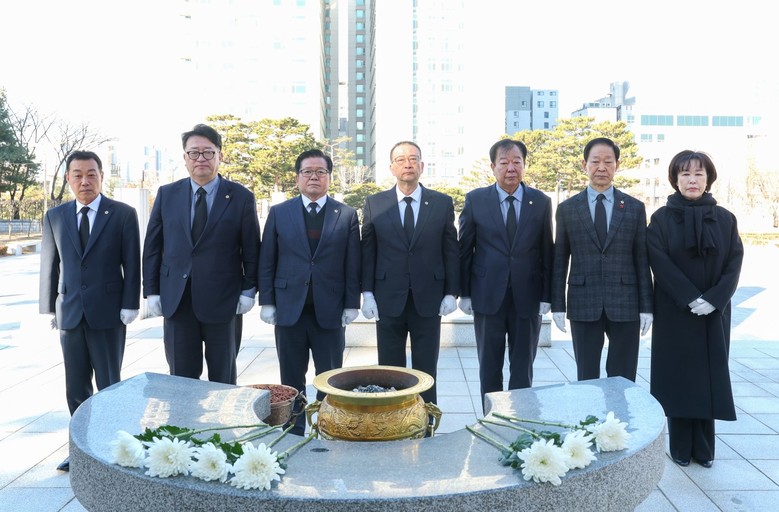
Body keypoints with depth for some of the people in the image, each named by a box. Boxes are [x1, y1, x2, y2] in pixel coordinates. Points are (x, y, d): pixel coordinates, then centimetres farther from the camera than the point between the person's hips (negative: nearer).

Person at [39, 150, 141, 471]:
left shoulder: (123, 214, -3)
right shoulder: (55, 217, 8)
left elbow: (132, 264, -4)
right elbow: (49, 266, 9)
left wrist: (130, 305, -10)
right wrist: (48, 307, 6)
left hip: (108, 312, -3)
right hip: (70, 313, 4)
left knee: (109, 385, 5)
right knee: (76, 388, 11)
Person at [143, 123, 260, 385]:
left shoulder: (241, 197, 0)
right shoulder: (167, 194, 6)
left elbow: (251, 249, 2)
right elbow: (152, 246, 8)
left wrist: (248, 291, -2)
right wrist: (151, 291, 4)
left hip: (222, 300, -2)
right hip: (176, 300, 2)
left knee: (223, 378, 10)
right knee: (181, 376, 8)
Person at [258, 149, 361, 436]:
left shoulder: (347, 215, 3)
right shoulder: (279, 213, 6)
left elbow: (352, 265, 1)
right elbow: (267, 262, 5)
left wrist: (352, 305, -3)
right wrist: (267, 302, -1)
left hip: (330, 311, -1)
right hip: (289, 309, 1)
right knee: (291, 380, 10)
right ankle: (293, 434, 22)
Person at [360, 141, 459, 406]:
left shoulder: (442, 203, 4)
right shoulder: (374, 204, 4)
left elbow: (451, 250, 4)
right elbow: (367, 251, 4)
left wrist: (451, 293, -1)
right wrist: (367, 293, -2)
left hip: (428, 300, 0)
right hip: (388, 300, 0)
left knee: (426, 371, 8)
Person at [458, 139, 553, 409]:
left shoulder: (541, 202, 2)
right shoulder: (475, 200, -1)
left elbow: (546, 252, 3)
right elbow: (465, 249, 1)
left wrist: (546, 296, -1)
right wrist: (464, 293, -1)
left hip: (527, 298, 1)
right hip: (488, 296, 0)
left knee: (523, 368, 10)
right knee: (489, 367, 10)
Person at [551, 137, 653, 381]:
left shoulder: (635, 208, 6)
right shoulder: (567, 209, 4)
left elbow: (642, 260, 5)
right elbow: (559, 261, 6)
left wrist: (646, 306, 1)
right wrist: (557, 305, 1)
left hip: (625, 306, 0)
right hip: (583, 306, 0)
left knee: (624, 380, 6)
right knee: (586, 378, 7)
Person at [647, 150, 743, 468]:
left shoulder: (725, 219, 5)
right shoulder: (661, 218, -2)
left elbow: (735, 263, 0)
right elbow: (660, 263, -9)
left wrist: (714, 299, -14)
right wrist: (690, 299, -18)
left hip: (714, 313, 2)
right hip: (675, 313, -2)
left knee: (708, 377, 5)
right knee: (678, 377, 2)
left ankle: (704, 448, 16)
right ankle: (680, 448, 13)